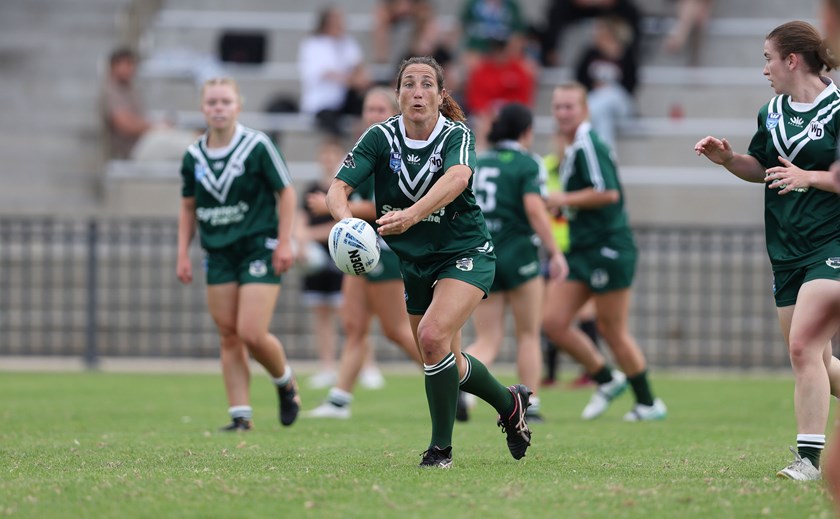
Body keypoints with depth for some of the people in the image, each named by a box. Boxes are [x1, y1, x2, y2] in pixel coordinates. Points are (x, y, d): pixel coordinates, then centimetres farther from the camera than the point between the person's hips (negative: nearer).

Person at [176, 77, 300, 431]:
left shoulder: (257, 146, -9)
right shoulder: (193, 156, 4)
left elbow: (286, 192, -3)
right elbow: (188, 206, 15)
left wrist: (285, 242, -9)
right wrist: (183, 253, 9)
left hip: (259, 248, -5)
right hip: (218, 253, 5)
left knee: (252, 334, -13)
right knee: (229, 337, 2)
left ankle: (286, 382, 17)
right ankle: (240, 415, 7)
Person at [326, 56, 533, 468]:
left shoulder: (457, 136, -17)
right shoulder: (381, 137, -9)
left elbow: (458, 177, -39)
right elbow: (337, 189, -20)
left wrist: (412, 214, -56)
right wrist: (347, 220, -44)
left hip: (466, 255, -5)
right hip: (415, 263, 5)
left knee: (433, 336, -27)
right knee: (447, 364, 15)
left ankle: (441, 447, -13)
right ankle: (510, 403, 44)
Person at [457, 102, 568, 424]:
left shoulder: (475, 164, 10)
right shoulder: (528, 163, -5)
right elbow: (534, 208, -18)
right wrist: (555, 253, -14)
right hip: (518, 253, -4)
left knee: (487, 340, 5)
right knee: (529, 336, 11)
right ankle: (529, 406, 11)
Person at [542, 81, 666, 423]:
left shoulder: (587, 145, -14)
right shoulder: (572, 149, 16)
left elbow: (608, 192, -24)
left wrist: (564, 200, -15)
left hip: (606, 250, -10)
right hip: (580, 251, 10)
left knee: (612, 330, -3)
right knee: (553, 322, 1)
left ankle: (648, 403, 11)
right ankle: (607, 380, 16)